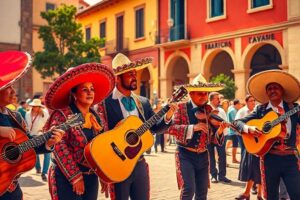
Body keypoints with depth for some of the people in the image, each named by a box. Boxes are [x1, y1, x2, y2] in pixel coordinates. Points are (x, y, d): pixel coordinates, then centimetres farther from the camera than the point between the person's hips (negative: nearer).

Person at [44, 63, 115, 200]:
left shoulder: (97, 118, 9)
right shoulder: (62, 116, -12)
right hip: (66, 178, -6)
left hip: (91, 177, 6)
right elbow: (60, 149, -18)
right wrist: (75, 177, -18)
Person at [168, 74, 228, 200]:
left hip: (203, 155, 5)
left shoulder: (209, 110, 6)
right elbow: (171, 128, -18)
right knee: (188, 189, -14)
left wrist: (220, 129, -20)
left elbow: (215, 134, 3)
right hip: (185, 154, -4)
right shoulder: (181, 108, -6)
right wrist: (193, 127, -26)